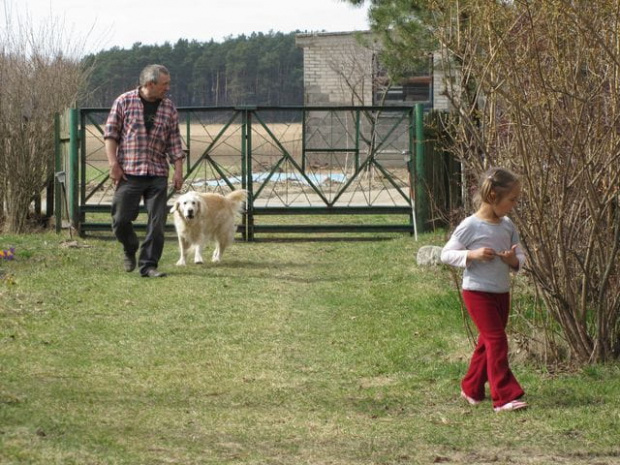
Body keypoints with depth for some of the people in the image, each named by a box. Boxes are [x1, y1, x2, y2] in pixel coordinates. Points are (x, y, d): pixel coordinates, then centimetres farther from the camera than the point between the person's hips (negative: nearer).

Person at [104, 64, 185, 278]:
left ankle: (148, 265, 5)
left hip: (158, 174, 2)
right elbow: (110, 134, 1)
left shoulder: (169, 108, 8)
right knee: (121, 219, -1)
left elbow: (174, 142, 9)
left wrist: (178, 170, 0)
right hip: (129, 172, -2)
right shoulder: (124, 102, 0)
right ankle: (130, 250, 27)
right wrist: (113, 164, -8)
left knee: (157, 222, -3)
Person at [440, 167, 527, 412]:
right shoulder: (470, 226, -14)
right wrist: (472, 255, -23)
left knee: (487, 341, 16)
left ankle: (471, 388, 31)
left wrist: (514, 260, -13)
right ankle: (504, 396, -13)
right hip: (478, 292, -7)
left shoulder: (508, 226, 5)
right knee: (497, 340, -12)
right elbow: (446, 254, -9)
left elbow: (520, 257, 11)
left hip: (502, 292, 7)